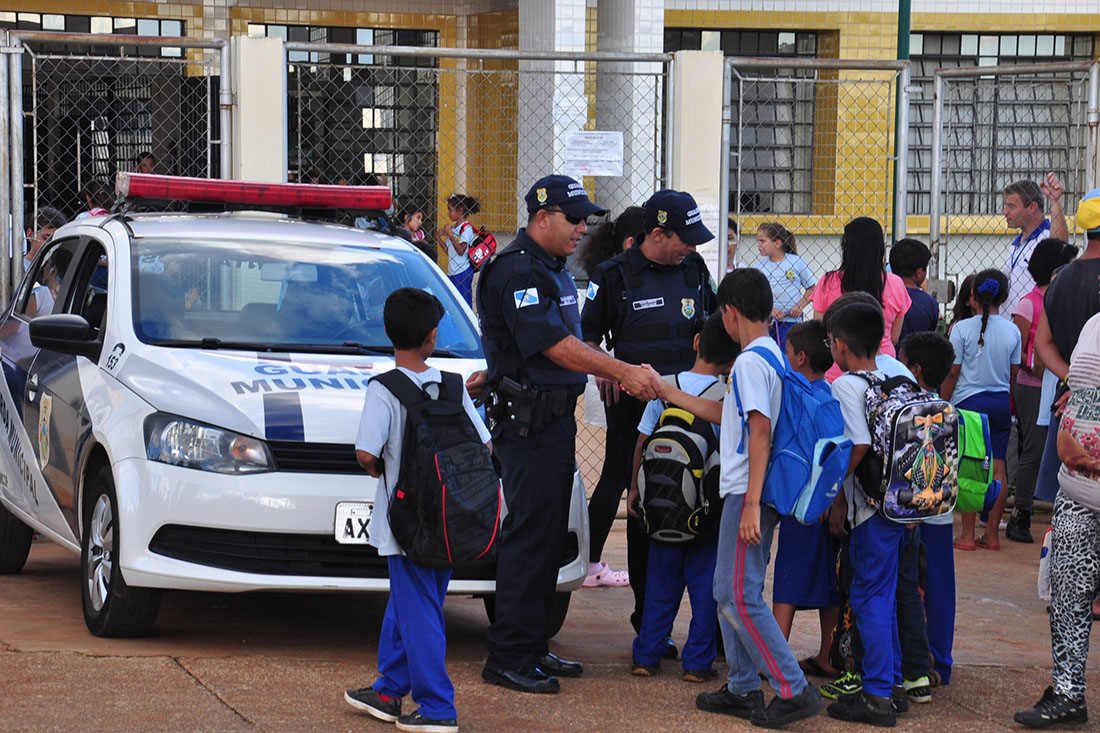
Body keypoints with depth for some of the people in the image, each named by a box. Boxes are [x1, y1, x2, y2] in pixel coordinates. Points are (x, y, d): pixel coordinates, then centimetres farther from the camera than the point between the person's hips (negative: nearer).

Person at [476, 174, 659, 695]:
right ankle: (508, 657, -3)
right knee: (530, 534, -8)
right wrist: (624, 373, -24)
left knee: (548, 534, 12)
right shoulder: (517, 271, -16)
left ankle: (532, 647, 18)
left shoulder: (553, 269, 16)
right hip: (527, 422, -10)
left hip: (556, 415, 10)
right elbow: (556, 346, -23)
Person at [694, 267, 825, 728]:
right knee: (729, 592, 15)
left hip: (747, 493, -10)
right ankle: (744, 689, 19)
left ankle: (794, 690, -9)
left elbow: (760, 430, -22)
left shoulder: (750, 362, -15)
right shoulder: (773, 355, 15)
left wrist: (751, 502, -24)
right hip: (749, 492, 10)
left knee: (739, 596, -9)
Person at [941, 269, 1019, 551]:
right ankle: (992, 533, 10)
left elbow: (952, 373, -6)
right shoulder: (1012, 331, 2)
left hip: (969, 401, -4)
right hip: (1000, 403, 4)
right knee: (997, 468, 6)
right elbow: (1013, 374, 9)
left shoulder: (962, 329, -8)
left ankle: (967, 535, 1)